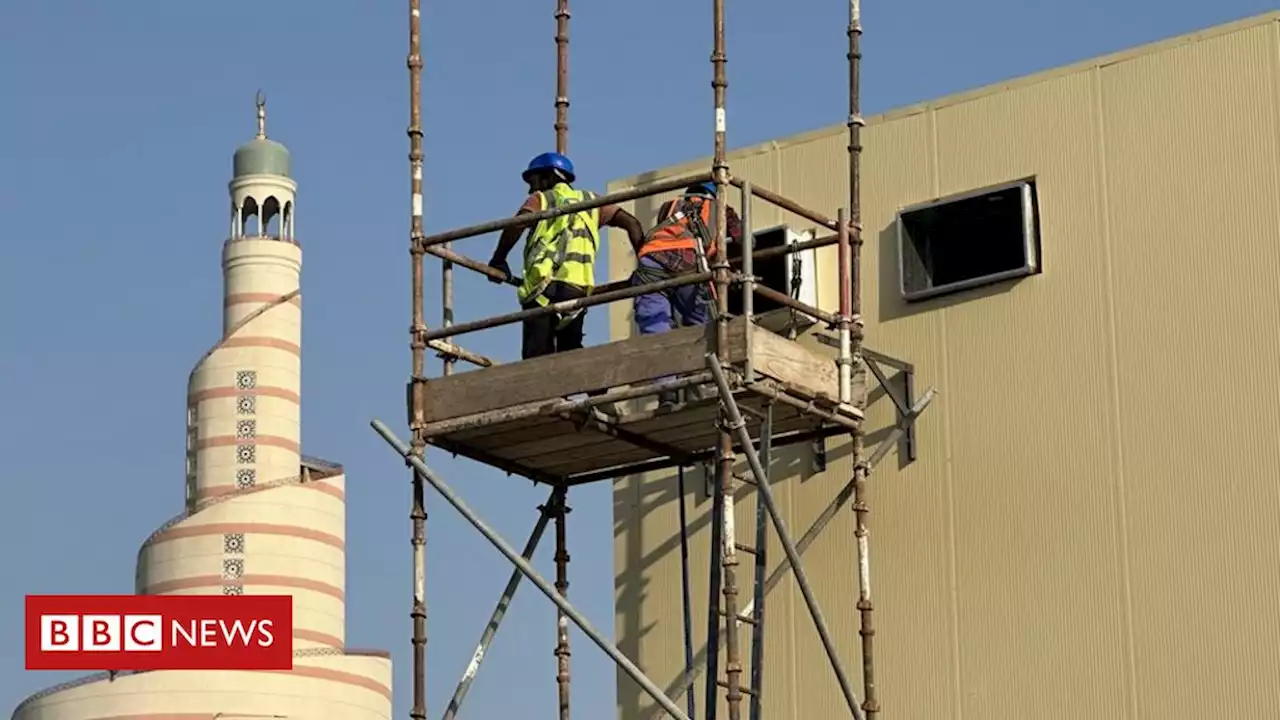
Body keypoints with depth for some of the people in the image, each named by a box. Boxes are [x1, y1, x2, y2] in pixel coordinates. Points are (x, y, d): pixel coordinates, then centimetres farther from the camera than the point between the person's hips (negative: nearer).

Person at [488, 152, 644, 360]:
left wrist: (498, 260, 3)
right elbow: (631, 223, 17)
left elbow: (516, 225, -5)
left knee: (537, 355, -11)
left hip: (545, 283, -4)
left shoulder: (541, 199, 15)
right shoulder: (590, 200, 26)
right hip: (579, 289, 4)